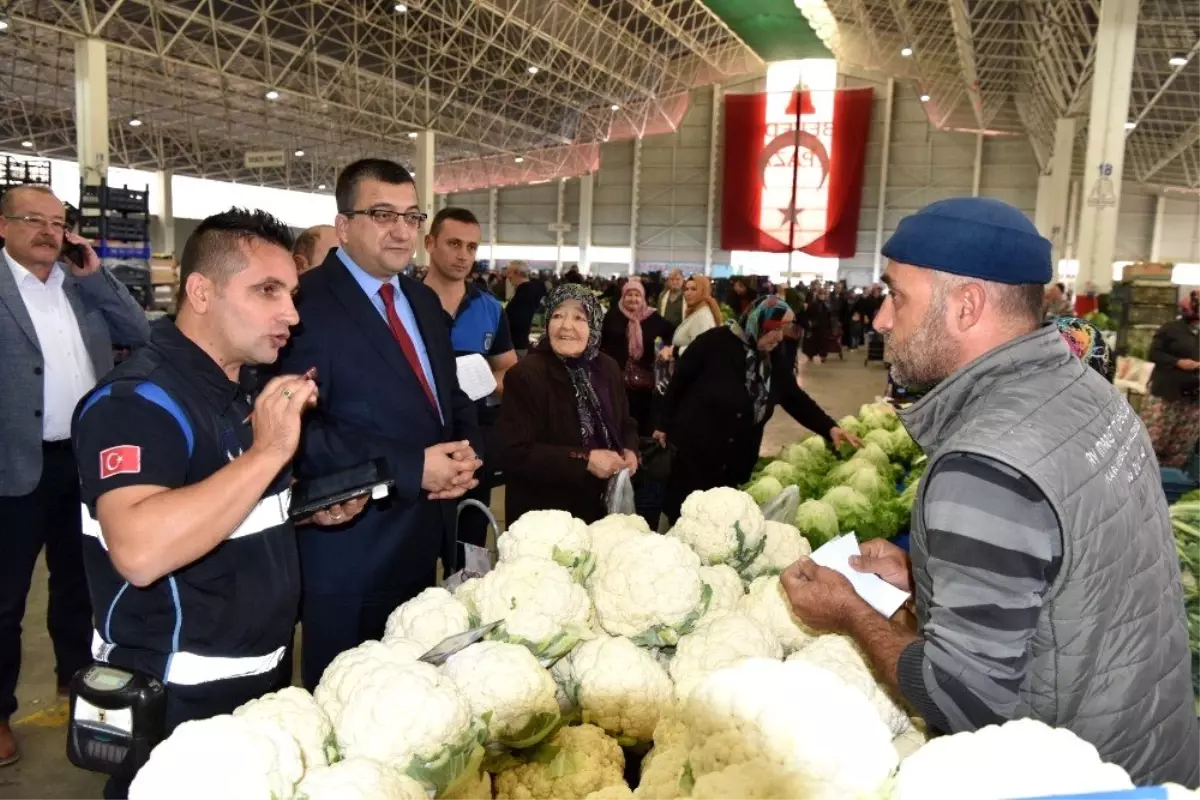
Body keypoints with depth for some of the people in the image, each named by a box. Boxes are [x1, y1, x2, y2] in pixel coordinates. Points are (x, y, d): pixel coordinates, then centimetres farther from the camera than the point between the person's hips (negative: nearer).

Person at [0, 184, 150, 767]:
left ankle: (77, 680, 40)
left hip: (86, 458, 5)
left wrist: (95, 274, -5)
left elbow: (139, 334, 2)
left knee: (78, 581, 21)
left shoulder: (83, 285, 8)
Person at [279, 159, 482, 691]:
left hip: (424, 544, 8)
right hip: (351, 555, -7)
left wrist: (466, 451, -3)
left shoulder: (423, 300, 12)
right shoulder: (308, 304, -15)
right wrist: (411, 467, -22)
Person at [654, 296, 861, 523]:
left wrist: (829, 428, -7)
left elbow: (797, 400, 6)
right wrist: (664, 425, -2)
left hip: (737, 463, 5)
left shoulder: (773, 362, 3)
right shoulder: (714, 343, -14)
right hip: (692, 450, -5)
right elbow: (678, 381, -7)